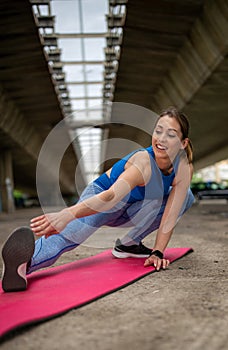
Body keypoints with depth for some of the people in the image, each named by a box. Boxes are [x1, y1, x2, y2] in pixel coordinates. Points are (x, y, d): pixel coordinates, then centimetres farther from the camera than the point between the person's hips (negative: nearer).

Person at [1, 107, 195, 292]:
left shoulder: (184, 168, -18)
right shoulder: (144, 162, -33)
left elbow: (170, 215, -19)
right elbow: (111, 196, -48)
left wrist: (158, 253, -30)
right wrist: (68, 214, -63)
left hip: (129, 209, 6)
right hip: (100, 195, -6)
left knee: (185, 196, -8)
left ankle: (130, 243, -7)